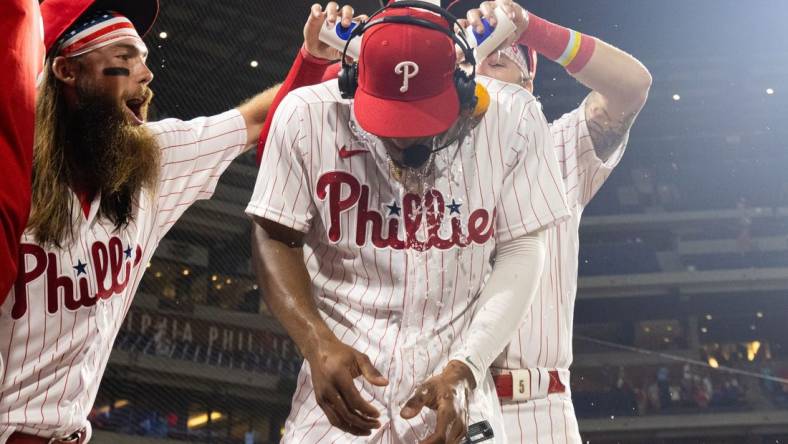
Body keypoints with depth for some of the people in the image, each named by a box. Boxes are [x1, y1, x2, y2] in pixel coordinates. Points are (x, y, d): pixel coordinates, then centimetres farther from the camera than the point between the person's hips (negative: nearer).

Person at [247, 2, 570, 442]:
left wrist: (464, 369, -14)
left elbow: (520, 252, -4)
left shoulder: (513, 120, -9)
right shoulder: (307, 116, -9)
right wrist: (319, 344, -15)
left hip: (455, 384, 0)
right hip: (342, 383, 0)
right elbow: (275, 239, -1)